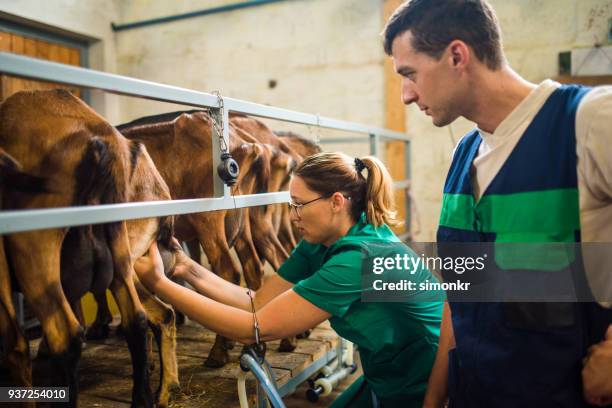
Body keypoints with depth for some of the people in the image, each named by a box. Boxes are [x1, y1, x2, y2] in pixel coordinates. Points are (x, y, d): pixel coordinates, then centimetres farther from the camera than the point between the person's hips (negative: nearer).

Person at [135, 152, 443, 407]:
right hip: (387, 380, 7)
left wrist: (159, 284, -27)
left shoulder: (361, 256, -32)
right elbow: (258, 303, -6)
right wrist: (190, 270, -15)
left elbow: (256, 329, -31)